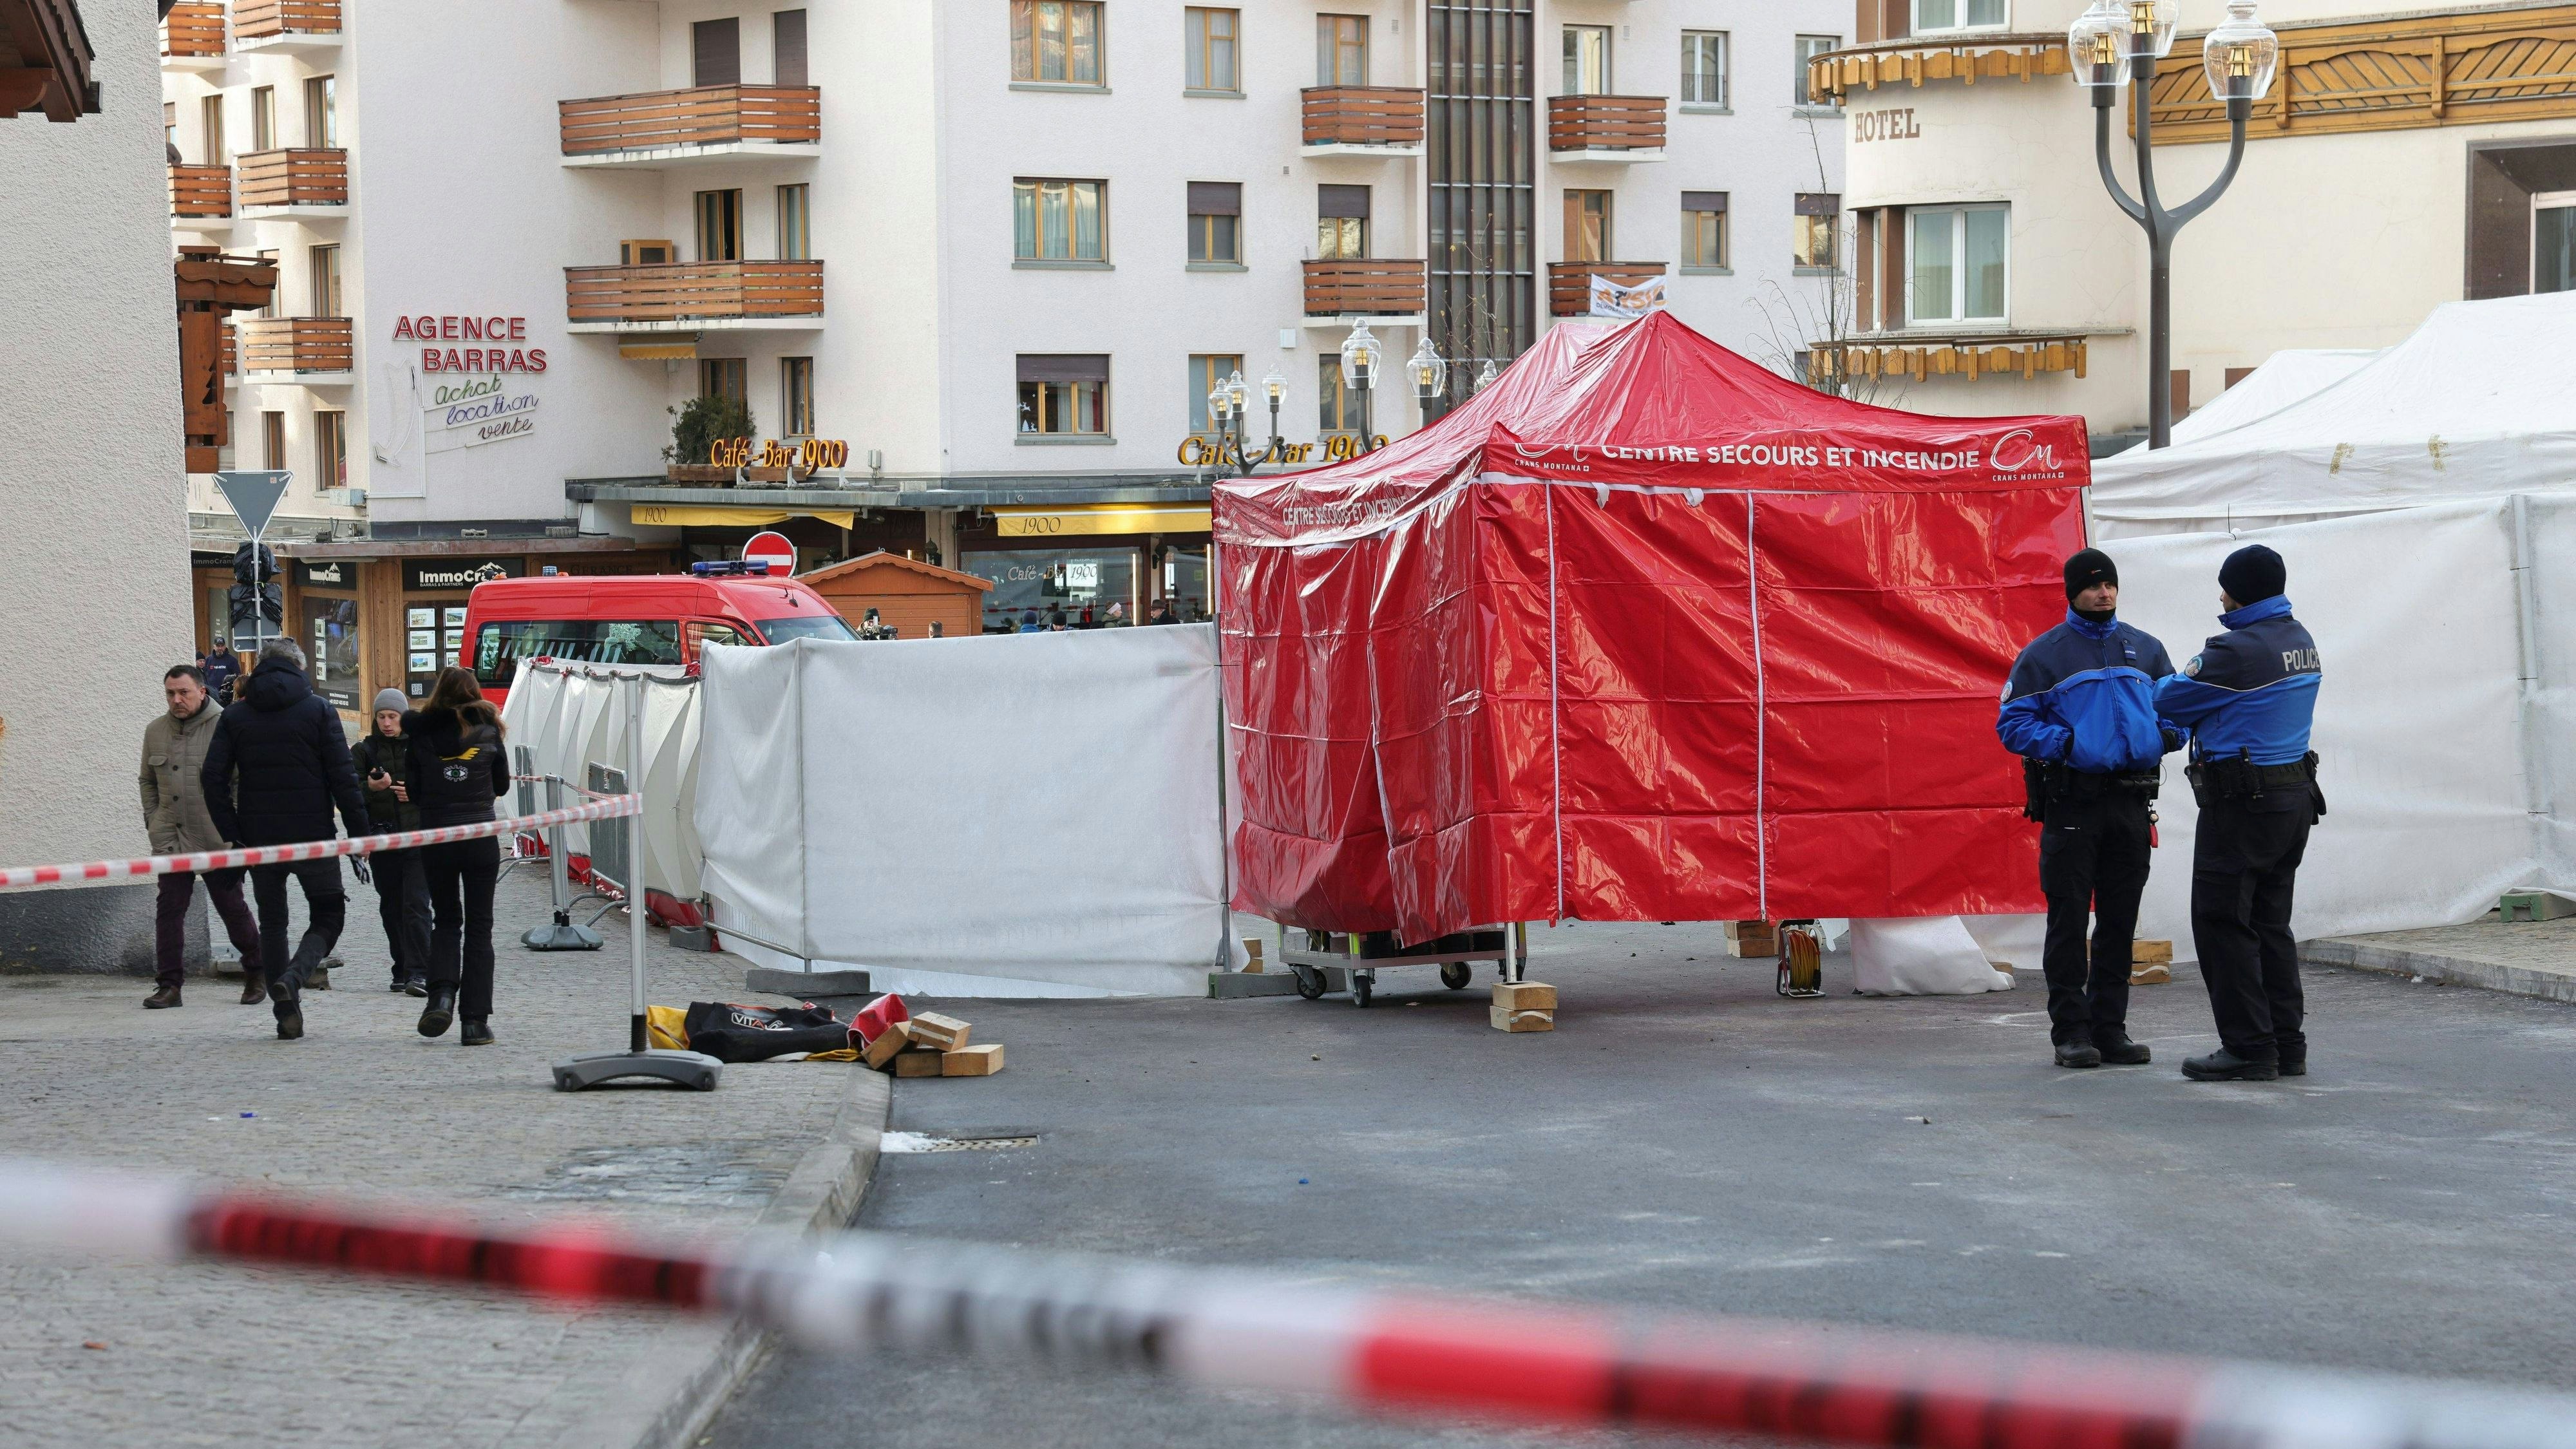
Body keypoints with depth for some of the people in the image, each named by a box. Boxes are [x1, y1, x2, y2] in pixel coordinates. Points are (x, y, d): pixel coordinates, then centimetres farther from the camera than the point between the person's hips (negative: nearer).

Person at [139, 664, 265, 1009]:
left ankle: (255, 973, 24)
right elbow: (148, 781, 21)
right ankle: (169, 985, 2)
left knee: (231, 907, 6)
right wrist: (152, 820, 10)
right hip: (170, 839, 4)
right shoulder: (156, 731, 9)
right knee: (169, 909, -1)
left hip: (217, 839, -4)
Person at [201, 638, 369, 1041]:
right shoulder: (319, 710, -1)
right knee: (328, 917, 9)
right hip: (313, 838, -2)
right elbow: (343, 780, -6)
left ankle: (287, 1015, 9)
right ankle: (292, 979, -17)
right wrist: (360, 838, -4)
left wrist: (233, 838, 1)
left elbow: (214, 778, -1)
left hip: (259, 840, 2)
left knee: (272, 922, 13)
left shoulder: (235, 716, 6)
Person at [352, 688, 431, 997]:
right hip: (381, 841, 3)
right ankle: (402, 971, 16)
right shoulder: (364, 751, 7)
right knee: (391, 908, 8)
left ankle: (418, 972, -17)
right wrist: (370, 788, -23)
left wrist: (417, 793, -7)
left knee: (416, 905, -12)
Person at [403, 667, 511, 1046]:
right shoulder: (488, 733, -1)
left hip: (435, 841, 1)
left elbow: (414, 794, 5)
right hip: (480, 841, 0)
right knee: (478, 928, 6)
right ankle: (475, 1021, 1)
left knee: (445, 922, 17)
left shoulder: (421, 736, -1)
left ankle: (442, 994, -7)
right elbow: (502, 785, 11)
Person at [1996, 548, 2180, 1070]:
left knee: (2120, 919, 8)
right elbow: (2012, 723, -4)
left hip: (2131, 802, 4)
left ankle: (2110, 1027, 16)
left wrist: (2168, 733, -4)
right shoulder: (2044, 654, -1)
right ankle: (2071, 1030, 2)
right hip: (2071, 802, -4)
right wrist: (2063, 742, -19)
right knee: (2069, 919, -3)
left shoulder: (2146, 650, 13)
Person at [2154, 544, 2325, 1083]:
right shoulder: (2301, 641, 10)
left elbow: (2173, 700, -10)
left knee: (2222, 923, -2)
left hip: (2241, 802, -9)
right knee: (2271, 924, 15)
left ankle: (2249, 1047, -3)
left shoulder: (2239, 650, -19)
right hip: (2295, 794, 9)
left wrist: (2157, 689, 12)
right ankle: (2288, 1045, 16)